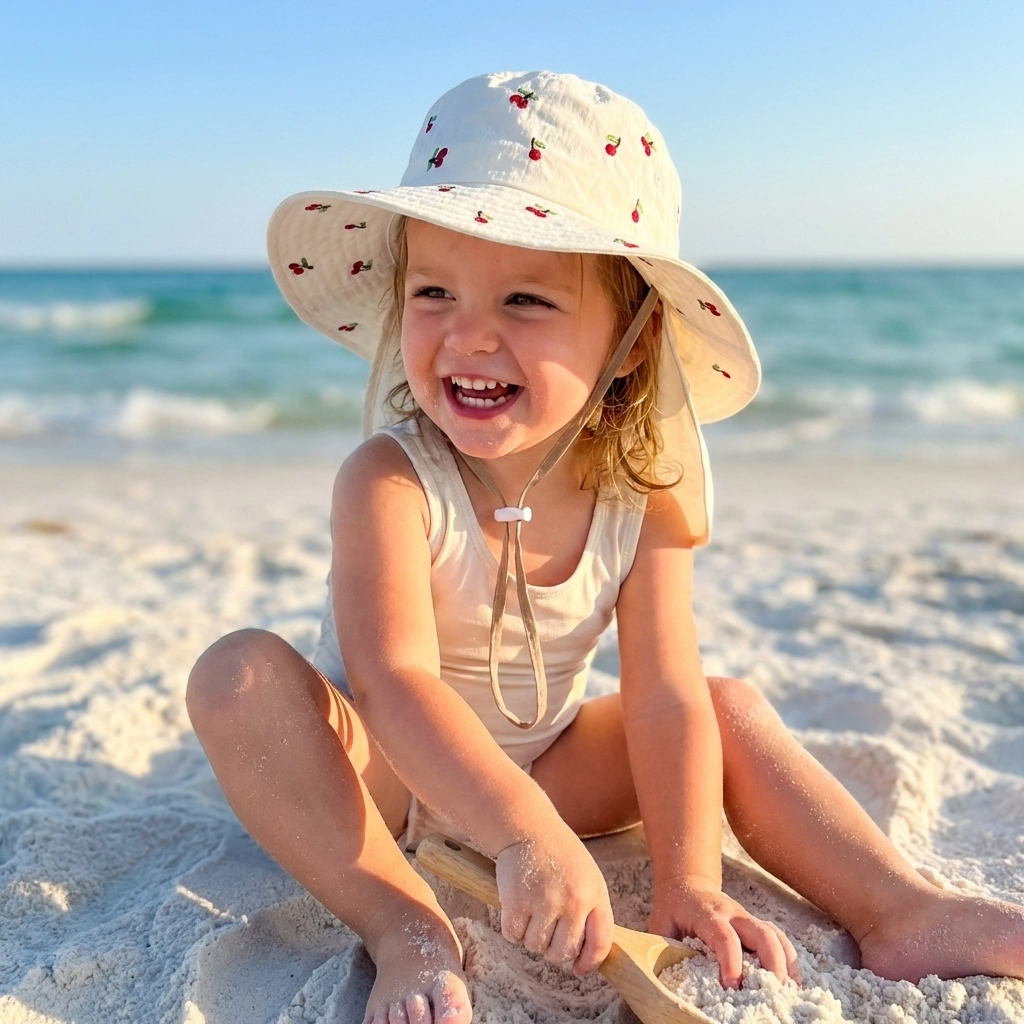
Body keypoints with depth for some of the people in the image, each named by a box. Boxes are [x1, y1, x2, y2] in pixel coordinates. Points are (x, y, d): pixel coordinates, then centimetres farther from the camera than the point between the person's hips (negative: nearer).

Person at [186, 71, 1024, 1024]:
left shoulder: (642, 496, -16)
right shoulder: (389, 481, -28)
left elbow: (664, 702, -18)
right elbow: (393, 680, -41)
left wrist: (687, 880, -28)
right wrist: (528, 837, -53)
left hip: (544, 766, 4)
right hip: (379, 773, -3)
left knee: (730, 706, -5)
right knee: (242, 673, -31)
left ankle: (901, 913, -7)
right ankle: (406, 930, -32)